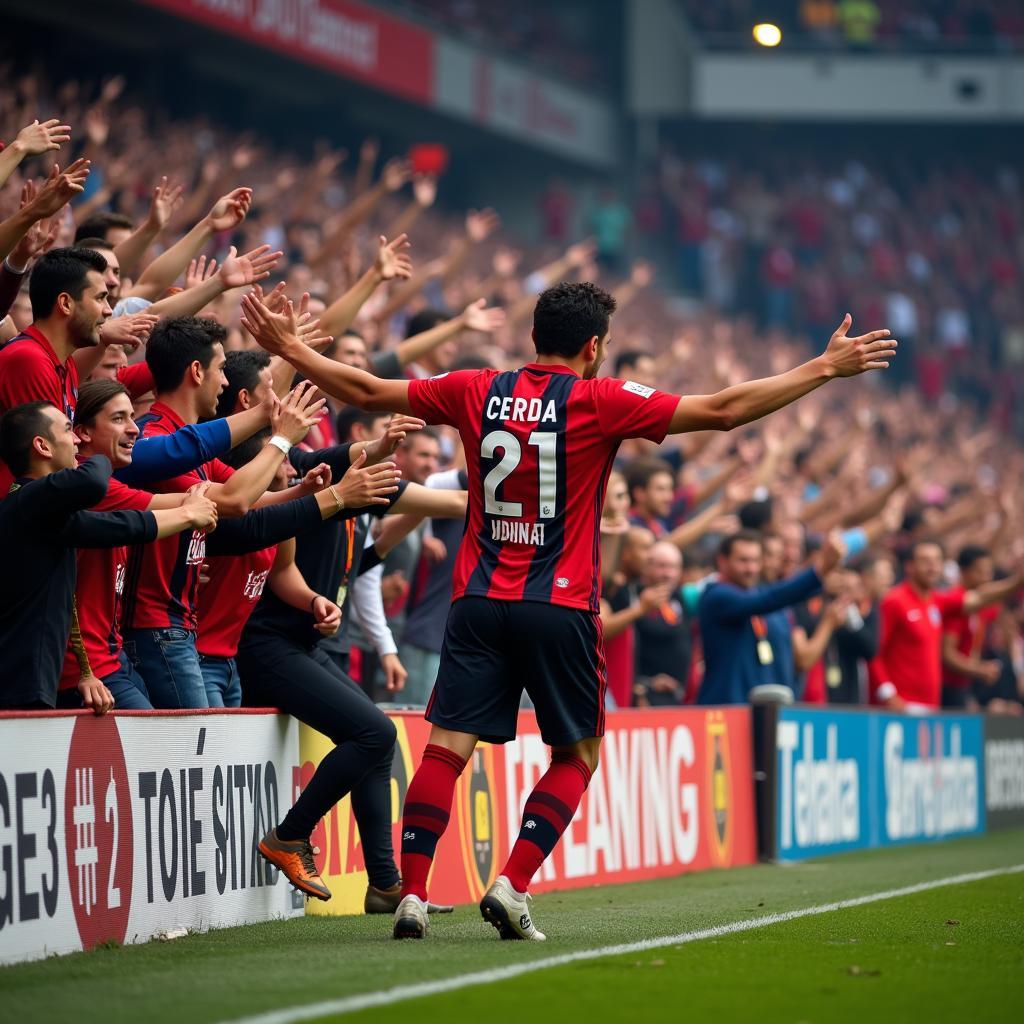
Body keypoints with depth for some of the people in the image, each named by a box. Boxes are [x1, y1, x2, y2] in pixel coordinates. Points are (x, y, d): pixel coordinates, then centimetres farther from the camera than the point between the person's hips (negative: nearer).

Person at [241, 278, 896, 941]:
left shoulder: (477, 392, 6)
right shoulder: (598, 401, -4)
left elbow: (367, 391, 14)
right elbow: (723, 411, -6)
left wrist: (290, 349, 28)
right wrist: (824, 369, 0)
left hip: (479, 602, 3)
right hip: (560, 607, -3)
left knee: (447, 748, 0)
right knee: (577, 755, 11)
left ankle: (412, 894, -10)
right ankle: (513, 887, -2)